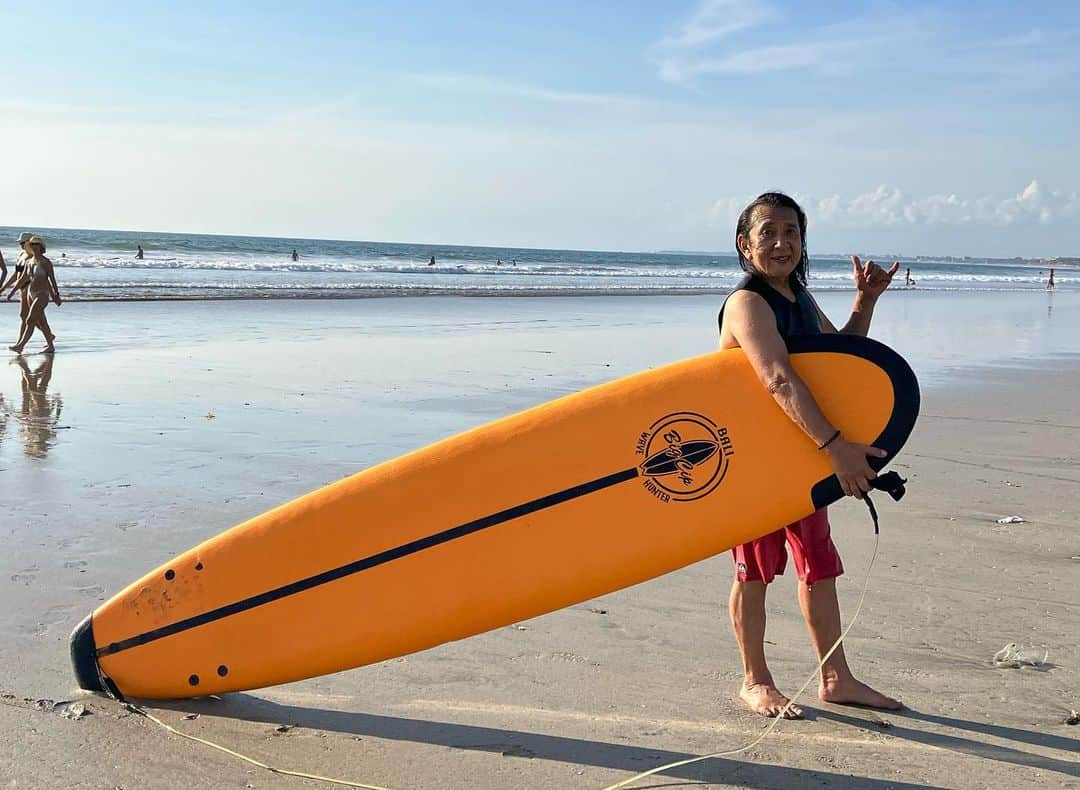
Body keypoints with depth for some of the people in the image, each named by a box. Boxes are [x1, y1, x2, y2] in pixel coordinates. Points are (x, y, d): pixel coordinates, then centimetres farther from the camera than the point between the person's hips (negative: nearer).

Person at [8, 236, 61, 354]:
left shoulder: (46, 262, -11)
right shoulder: (29, 261, 9)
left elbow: (52, 279, -12)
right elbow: (23, 279, 14)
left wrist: (56, 295, -14)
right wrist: (12, 292, 10)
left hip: (43, 295, -8)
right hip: (32, 295, 8)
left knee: (30, 320, -15)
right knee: (40, 322, 13)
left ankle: (20, 346, -17)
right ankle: (50, 346, 24)